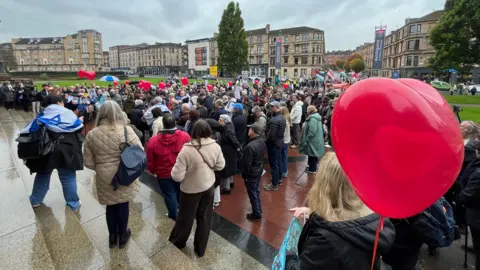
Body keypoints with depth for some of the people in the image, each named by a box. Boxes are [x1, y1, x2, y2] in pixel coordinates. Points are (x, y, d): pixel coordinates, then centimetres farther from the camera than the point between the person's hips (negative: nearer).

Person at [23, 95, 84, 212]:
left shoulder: (42, 115, 7)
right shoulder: (67, 113, -5)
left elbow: (30, 130, 5)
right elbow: (78, 127, 2)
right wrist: (80, 121, 21)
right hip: (64, 152, -4)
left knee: (43, 174, 24)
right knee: (68, 178, 4)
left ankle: (36, 200, 38)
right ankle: (74, 204, 13)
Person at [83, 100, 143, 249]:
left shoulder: (92, 134, -7)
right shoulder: (126, 131, -16)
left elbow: (88, 162, 0)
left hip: (104, 178, 2)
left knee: (110, 206, 21)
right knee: (123, 205, 17)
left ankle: (112, 236, 40)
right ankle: (122, 236, 36)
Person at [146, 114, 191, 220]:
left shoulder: (153, 140, -19)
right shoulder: (185, 136, -19)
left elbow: (150, 161, -7)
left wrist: (152, 171, 13)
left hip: (164, 174, -2)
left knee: (169, 195, 18)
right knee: (181, 193, 25)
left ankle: (174, 215, 36)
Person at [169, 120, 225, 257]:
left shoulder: (187, 150, -27)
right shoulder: (215, 146, -14)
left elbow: (177, 176, -23)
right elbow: (220, 166, 0)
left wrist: (174, 170, -2)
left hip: (191, 189, -3)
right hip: (208, 186, 3)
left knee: (185, 217, 20)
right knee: (205, 217, 20)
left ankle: (177, 242, 47)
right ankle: (200, 248, 37)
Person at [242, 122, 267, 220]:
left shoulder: (250, 146, -31)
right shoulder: (262, 142, -3)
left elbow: (247, 163, -24)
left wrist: (244, 175, -10)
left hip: (252, 173, -8)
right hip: (259, 170, 8)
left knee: (252, 193, 9)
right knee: (257, 191, 23)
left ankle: (257, 213, 24)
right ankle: (258, 210, 39)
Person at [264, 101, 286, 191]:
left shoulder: (274, 120, -27)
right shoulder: (282, 117, 3)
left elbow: (271, 135, -26)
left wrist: (265, 142, -9)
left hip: (273, 143, -9)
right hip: (280, 142, 9)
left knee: (273, 164, 1)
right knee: (278, 162, 22)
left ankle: (274, 185, 11)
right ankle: (279, 179, 37)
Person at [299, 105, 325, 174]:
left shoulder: (312, 119, -25)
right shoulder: (316, 117, 9)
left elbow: (312, 132, -29)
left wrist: (306, 139, -19)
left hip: (313, 140, -10)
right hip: (316, 140, 10)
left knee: (312, 154, 2)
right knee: (313, 154, 21)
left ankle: (312, 169, 13)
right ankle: (313, 166, 34)